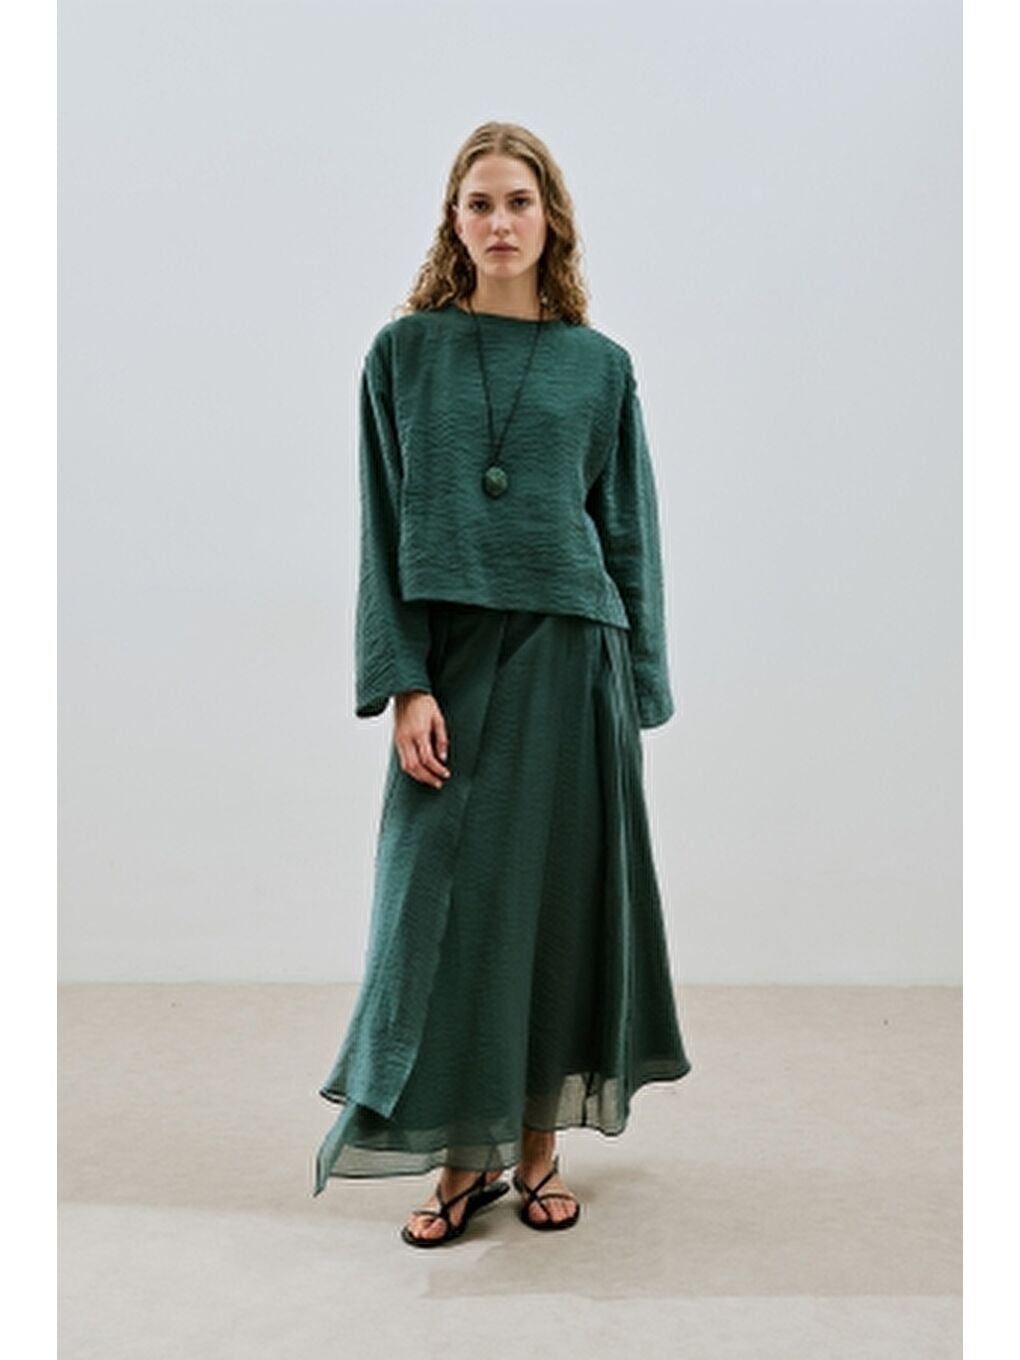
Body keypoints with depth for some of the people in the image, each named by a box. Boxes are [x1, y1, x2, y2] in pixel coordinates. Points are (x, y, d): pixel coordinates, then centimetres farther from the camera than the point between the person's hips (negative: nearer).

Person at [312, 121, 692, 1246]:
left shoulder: (599, 365, 7)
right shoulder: (405, 352, 4)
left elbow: (629, 532, 8)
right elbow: (384, 529, 1)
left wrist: (638, 687, 3)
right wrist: (403, 682, -8)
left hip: (568, 656, 1)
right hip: (451, 657, 0)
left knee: (558, 892, 6)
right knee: (447, 895, 2)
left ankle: (537, 1143, 23)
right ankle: (462, 1156, 18)